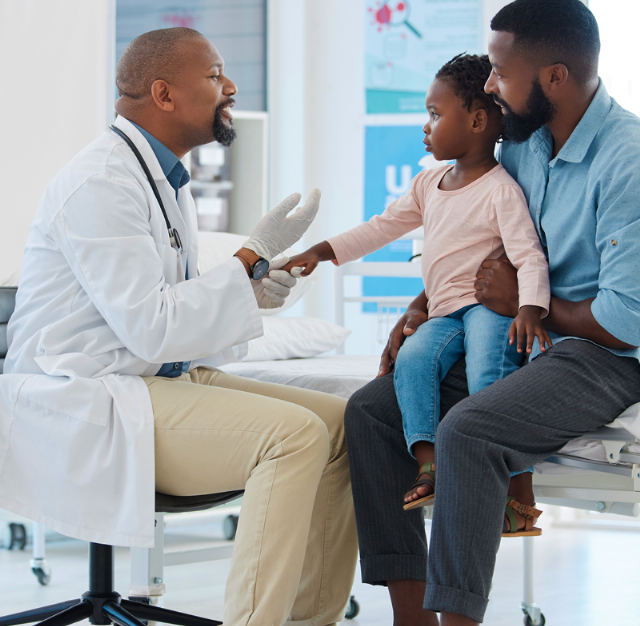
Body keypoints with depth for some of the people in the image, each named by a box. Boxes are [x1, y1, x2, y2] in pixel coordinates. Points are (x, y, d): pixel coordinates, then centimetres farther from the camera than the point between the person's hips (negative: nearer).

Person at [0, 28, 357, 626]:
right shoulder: (102, 183, -16)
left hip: (166, 378, 10)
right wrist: (252, 258, -15)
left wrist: (248, 292, 3)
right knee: (295, 434, -26)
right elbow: (148, 328, -22)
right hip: (86, 404, -10)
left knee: (340, 422, 0)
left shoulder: (164, 177, 16)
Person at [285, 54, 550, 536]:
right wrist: (321, 252, 16)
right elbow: (382, 228, 24)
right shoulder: (429, 184, 18)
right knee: (412, 357, -24)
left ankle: (518, 495, -32)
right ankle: (429, 465, -31)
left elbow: (529, 257, -16)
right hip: (444, 314, 7)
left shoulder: (501, 189, -7)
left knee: (487, 375, -31)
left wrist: (531, 309, -32)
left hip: (491, 306, -7)